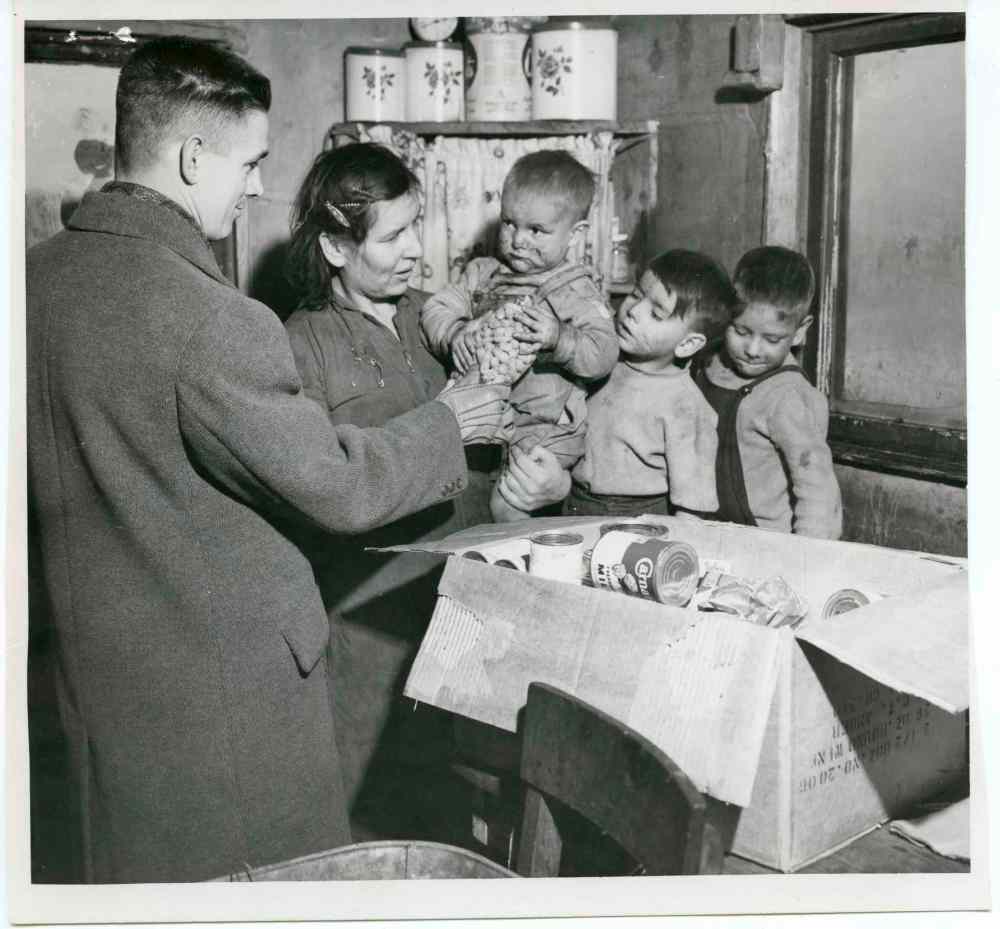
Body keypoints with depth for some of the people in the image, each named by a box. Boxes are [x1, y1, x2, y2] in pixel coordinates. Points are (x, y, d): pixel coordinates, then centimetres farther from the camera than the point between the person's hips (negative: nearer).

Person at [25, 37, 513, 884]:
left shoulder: (39, 274, -1)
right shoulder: (207, 317, -26)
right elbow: (338, 488, -19)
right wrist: (450, 423, -3)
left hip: (98, 652, 8)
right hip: (225, 670, -7)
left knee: (140, 862, 23)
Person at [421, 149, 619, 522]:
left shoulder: (575, 292, -6)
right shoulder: (482, 273, 10)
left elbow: (604, 354, -15)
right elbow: (436, 309, 5)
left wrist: (557, 338, -33)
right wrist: (455, 335, -17)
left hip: (542, 425, -5)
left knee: (506, 506, -18)